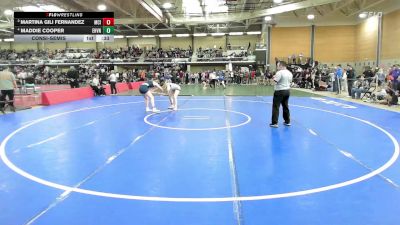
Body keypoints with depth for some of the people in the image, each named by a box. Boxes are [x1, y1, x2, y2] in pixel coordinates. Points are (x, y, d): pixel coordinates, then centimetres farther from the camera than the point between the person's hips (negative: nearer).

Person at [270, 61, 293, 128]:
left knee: (276, 107, -4)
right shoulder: (290, 73, 10)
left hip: (280, 91, -8)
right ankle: (287, 121, 23)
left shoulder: (279, 72, -15)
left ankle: (274, 123, -6)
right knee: (285, 106, 17)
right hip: (287, 90, 8)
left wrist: (274, 77, -2)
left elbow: (275, 81, -20)